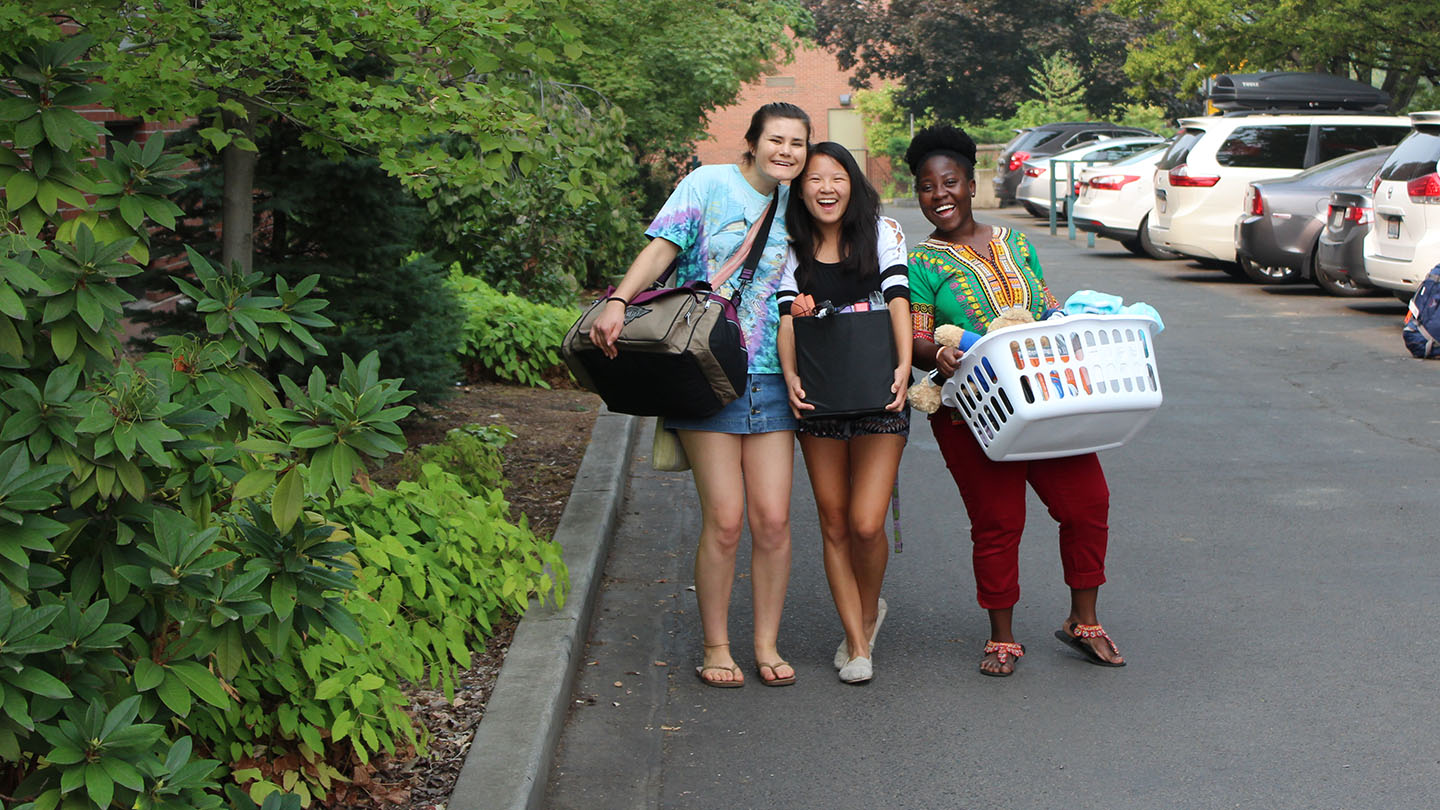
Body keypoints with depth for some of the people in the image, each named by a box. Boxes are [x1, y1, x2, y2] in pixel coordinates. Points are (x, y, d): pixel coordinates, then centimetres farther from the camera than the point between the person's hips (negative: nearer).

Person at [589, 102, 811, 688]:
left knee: (773, 518, 0)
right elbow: (663, 248, -8)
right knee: (724, 518, -6)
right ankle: (716, 646, 11)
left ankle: (767, 644, 15)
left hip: (771, 376, 4)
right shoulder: (709, 184, 1)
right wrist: (619, 300, -22)